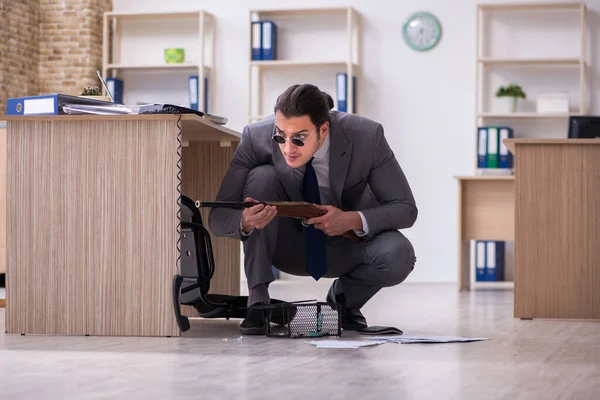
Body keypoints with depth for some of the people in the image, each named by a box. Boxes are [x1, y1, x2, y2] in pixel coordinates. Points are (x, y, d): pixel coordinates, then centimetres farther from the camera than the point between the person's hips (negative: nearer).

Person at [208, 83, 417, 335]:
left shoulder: (367, 136, -26)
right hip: (287, 245, 0)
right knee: (262, 177, -28)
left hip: (346, 240, 0)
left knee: (399, 256, -31)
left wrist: (354, 220, -35)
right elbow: (217, 218, -21)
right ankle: (257, 300, -21)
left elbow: (406, 209, -17)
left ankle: (344, 297, 3)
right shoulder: (257, 137, -25)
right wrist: (245, 222, -46)